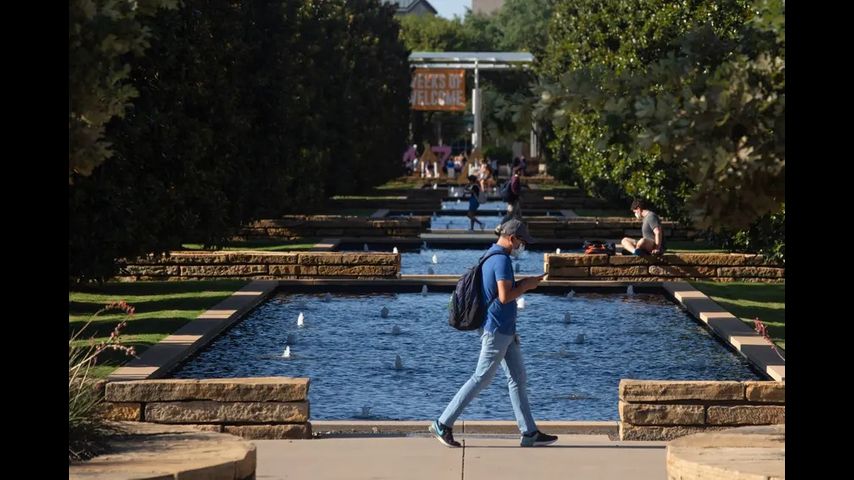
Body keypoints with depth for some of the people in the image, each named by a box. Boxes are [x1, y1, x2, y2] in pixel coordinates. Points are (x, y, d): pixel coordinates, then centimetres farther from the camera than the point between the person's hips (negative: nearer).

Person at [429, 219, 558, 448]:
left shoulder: (490, 256, 12)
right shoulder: (502, 260, -19)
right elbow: (504, 296, -25)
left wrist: (524, 283, 15)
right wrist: (525, 286, -11)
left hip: (506, 331, 11)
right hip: (497, 330, -11)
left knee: (518, 379, 10)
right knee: (481, 379, -5)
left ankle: (530, 433, 11)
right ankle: (443, 424, 0)